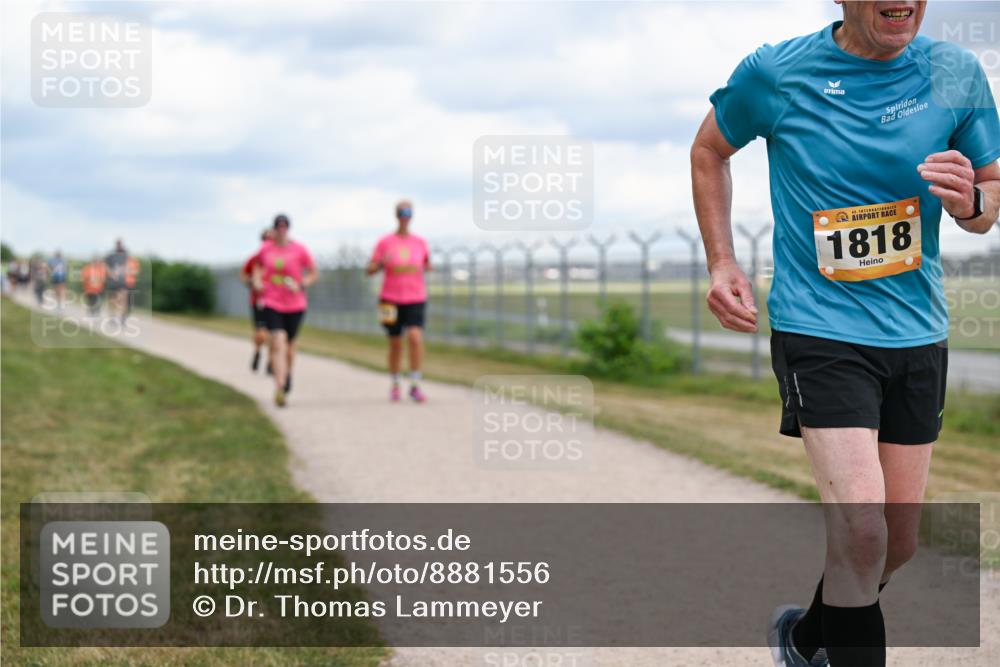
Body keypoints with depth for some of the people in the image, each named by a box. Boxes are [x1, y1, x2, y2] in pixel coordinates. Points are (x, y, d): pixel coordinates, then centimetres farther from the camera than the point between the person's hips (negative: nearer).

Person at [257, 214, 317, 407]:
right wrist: (258, 282, 5)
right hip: (272, 304, -1)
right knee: (278, 344, -16)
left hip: (295, 304, 1)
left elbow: (314, 274, 2)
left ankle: (288, 375, 45)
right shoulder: (265, 249, 1)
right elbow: (258, 266, 23)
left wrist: (300, 285, -15)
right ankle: (280, 387, -25)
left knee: (289, 344, 16)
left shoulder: (299, 250, -5)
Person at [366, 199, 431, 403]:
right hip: (391, 299, 0)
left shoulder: (420, 242, 4)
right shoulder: (385, 242, -1)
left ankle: (415, 385, -15)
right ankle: (395, 385, 26)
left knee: (415, 337, -20)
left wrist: (427, 267, -4)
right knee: (395, 344, 7)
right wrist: (381, 263, -21)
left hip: (415, 298, 0)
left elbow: (427, 264, 20)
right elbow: (369, 270, -1)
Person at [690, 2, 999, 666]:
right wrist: (722, 263, 3)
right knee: (861, 530, -19)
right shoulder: (774, 72, -8)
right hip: (819, 329, -4)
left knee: (898, 541, 12)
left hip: (917, 332, 4)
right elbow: (710, 150, 11)